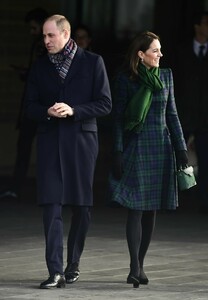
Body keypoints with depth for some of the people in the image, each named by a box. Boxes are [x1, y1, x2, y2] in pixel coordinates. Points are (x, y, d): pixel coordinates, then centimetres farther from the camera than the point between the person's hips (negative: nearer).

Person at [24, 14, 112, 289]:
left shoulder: (92, 62, 0)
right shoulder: (40, 66, 9)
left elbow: (105, 104, -2)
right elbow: (30, 106, 11)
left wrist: (73, 110, -16)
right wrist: (48, 112, -11)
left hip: (81, 142, -1)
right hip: (50, 142, 1)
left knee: (81, 206, 6)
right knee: (51, 206, -9)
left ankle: (73, 264, 23)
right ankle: (56, 271, -12)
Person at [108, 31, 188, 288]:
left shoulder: (165, 76, 8)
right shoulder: (125, 79, -3)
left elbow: (171, 114, 12)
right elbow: (118, 117, -3)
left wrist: (181, 148, 7)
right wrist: (117, 152, -9)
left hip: (161, 147, 4)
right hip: (136, 148, -4)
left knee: (151, 209, 5)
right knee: (136, 208, -10)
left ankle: (139, 265, 13)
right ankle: (135, 267, -12)